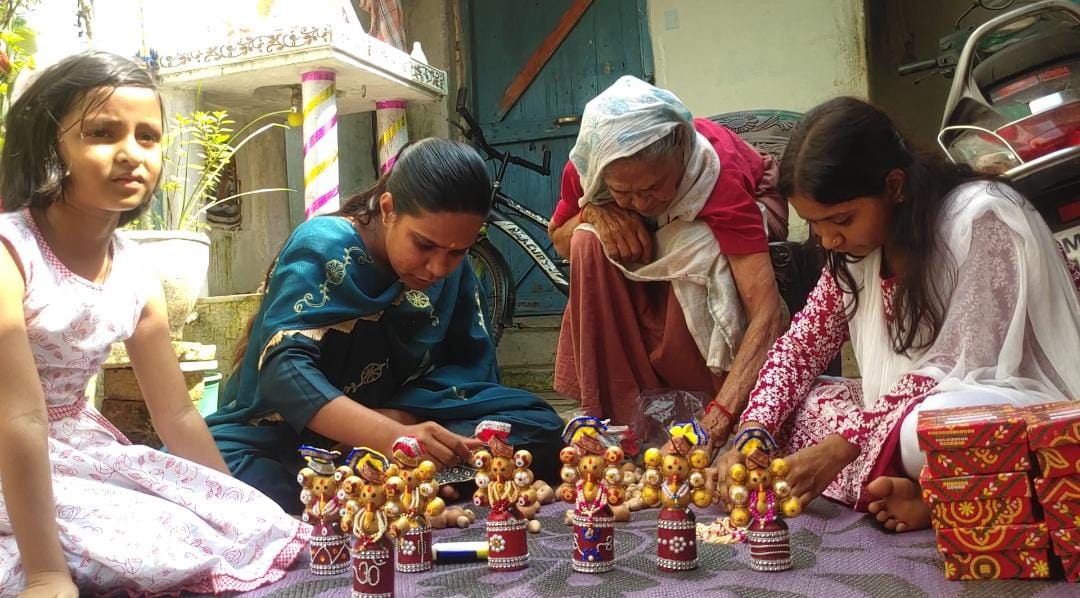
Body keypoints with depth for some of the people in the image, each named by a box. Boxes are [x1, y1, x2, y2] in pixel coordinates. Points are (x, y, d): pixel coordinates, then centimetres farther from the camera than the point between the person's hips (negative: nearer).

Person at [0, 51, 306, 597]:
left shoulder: (135, 274, 0)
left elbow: (176, 415, 6)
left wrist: (249, 513, 6)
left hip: (86, 454, 6)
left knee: (250, 532, -7)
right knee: (164, 552, -21)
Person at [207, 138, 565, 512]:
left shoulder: (453, 269, 1)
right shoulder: (321, 249, -16)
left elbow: (473, 366, -2)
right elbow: (284, 369, -29)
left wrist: (401, 417, -22)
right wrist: (392, 437, -45)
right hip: (283, 437, -4)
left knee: (539, 426, -17)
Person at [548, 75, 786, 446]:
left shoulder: (719, 173, -41)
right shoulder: (586, 166, -30)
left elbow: (766, 312, -47)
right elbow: (559, 241, -8)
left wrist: (719, 416, -58)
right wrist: (592, 212, -33)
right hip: (654, 240, 3)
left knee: (697, 250, -38)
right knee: (590, 242, -29)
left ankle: (702, 398, -18)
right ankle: (618, 413, -20)